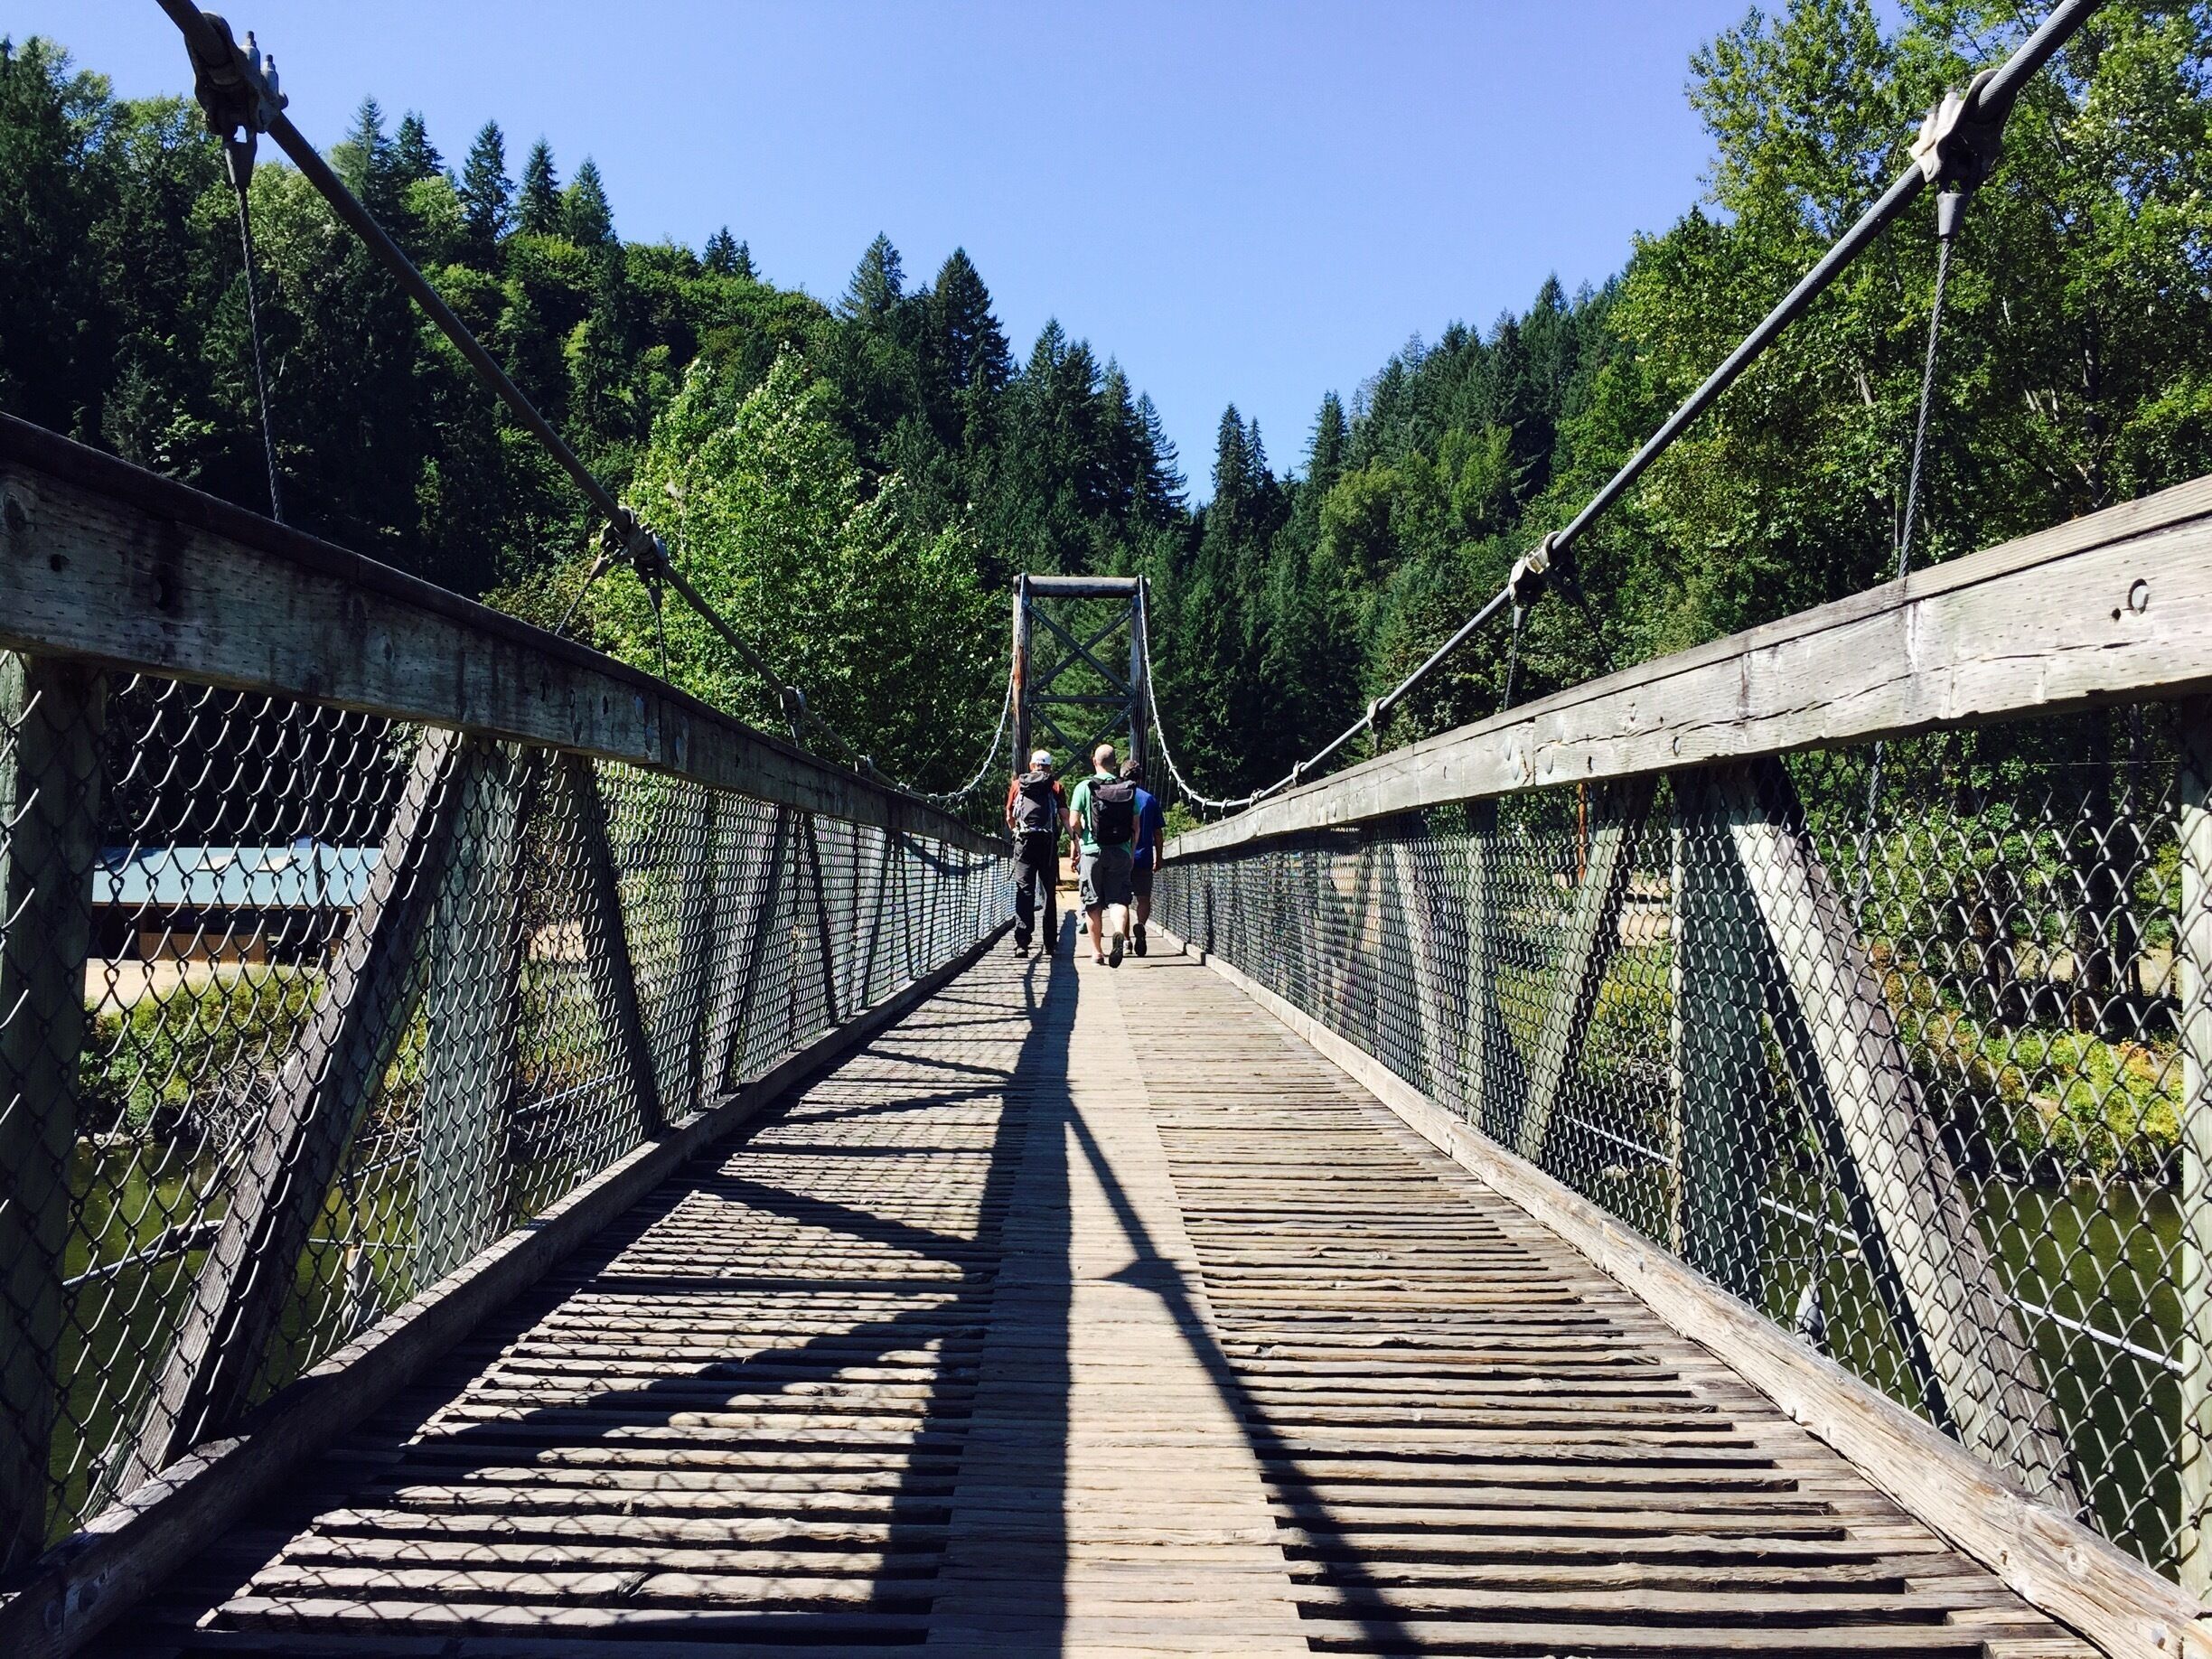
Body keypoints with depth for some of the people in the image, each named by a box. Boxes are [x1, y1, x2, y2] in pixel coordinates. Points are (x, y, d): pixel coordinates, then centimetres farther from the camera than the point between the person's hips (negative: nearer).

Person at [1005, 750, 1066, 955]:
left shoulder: (1017, 785, 15)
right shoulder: (1056, 787, 11)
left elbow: (1009, 818, 20)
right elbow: (1065, 817, 0)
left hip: (1024, 841, 0)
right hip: (1048, 842, 0)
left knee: (1023, 890, -3)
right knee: (1049, 892, 8)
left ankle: (1022, 942, -15)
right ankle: (1050, 944, 10)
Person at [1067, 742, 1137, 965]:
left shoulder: (1084, 787, -3)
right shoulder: (1129, 788, 4)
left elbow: (1073, 823, -7)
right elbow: (1136, 826, 6)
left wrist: (1077, 846, 7)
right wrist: (1132, 852, 17)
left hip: (1092, 851, -1)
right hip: (1121, 852, 1)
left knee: (1094, 902, 8)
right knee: (1119, 898, 2)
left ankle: (1097, 950, 12)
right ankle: (1120, 931, -27)